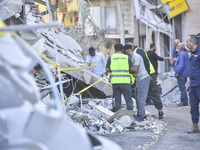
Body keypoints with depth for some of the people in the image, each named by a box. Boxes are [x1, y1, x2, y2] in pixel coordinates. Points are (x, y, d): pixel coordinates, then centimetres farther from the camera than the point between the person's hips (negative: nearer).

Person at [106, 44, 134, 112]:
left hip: (115, 81, 2)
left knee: (117, 101, 8)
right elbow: (131, 69, 6)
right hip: (125, 81, -2)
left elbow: (107, 70, 7)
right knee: (129, 101, 2)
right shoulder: (127, 57, 3)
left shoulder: (111, 57, 4)